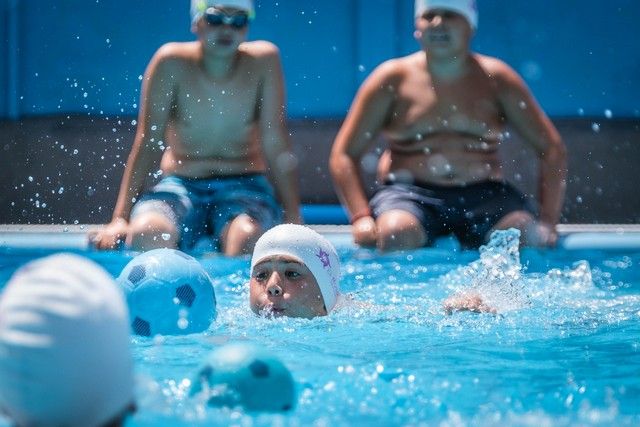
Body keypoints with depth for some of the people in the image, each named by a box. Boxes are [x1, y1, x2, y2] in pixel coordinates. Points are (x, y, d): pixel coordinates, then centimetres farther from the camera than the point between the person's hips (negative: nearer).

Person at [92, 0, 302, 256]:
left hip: (243, 185, 0)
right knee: (146, 233, -32)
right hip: (181, 185, 1)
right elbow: (146, 144, -6)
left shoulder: (263, 61, -5)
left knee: (248, 238, -35)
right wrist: (120, 219, -13)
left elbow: (277, 148, -4)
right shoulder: (172, 63, -6)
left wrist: (293, 220, -11)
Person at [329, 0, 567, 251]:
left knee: (528, 236, -28)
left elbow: (552, 149, 8)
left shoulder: (495, 79, 8)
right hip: (408, 193, -1)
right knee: (396, 234, -34)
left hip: (483, 195, 1)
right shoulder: (393, 79, 5)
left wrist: (547, 221, -5)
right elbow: (344, 155, 3)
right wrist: (362, 218, -13)